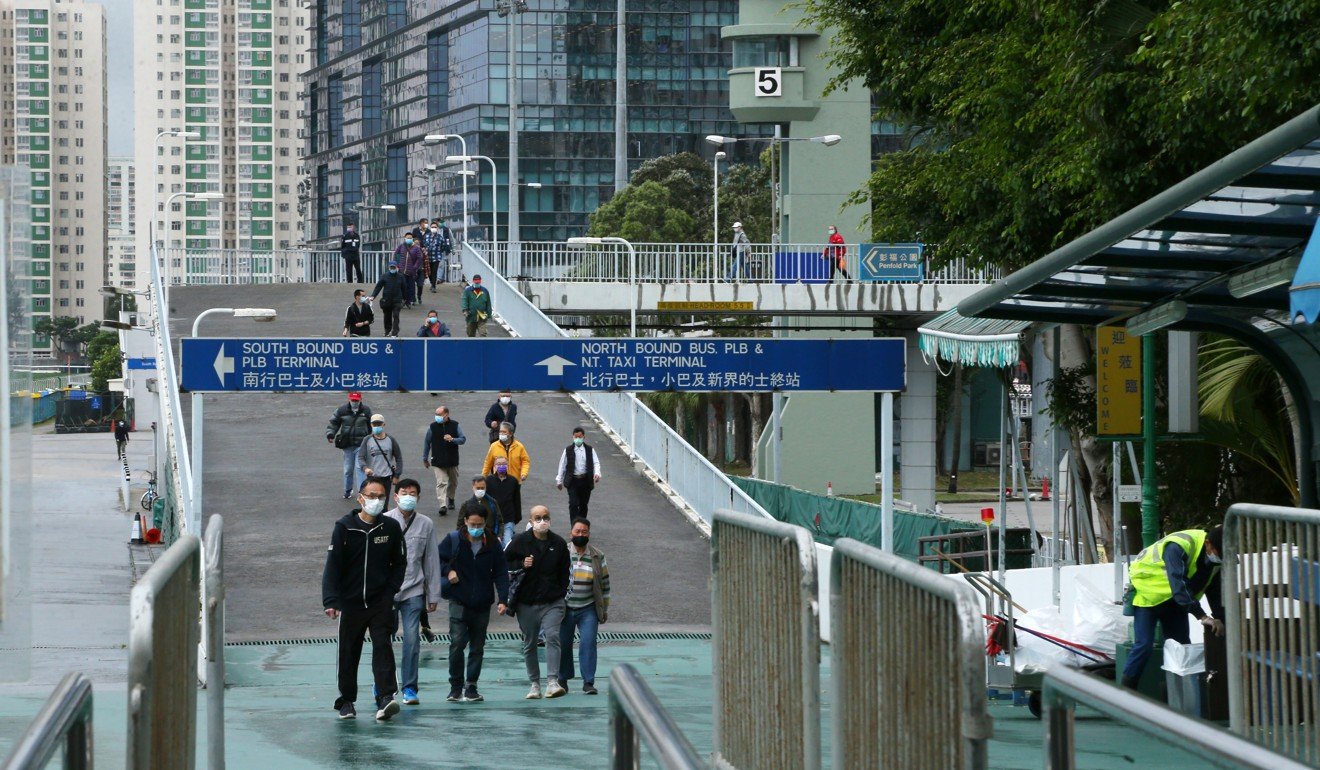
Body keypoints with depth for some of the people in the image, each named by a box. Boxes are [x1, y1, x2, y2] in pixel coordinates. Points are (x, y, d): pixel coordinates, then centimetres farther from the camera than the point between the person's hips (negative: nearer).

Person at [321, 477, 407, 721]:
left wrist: (390, 590, -2)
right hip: (351, 602, 0)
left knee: (382, 647, -12)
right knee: (348, 653, 8)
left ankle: (386, 698, -20)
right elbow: (333, 565, -6)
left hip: (381, 602, 0)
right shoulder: (345, 527, -4)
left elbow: (399, 563, 13)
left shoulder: (391, 528, 3)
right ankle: (346, 700, 20)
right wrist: (331, 600, -15)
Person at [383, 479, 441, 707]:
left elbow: (432, 561, 10)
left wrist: (433, 596, 9)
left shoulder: (425, 525, 7)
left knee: (412, 640, -5)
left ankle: (409, 688, 3)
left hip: (413, 591, 1)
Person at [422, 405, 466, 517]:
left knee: (453, 482, 17)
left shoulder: (455, 426, 0)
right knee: (441, 483, -14)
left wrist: (452, 439, -20)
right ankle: (443, 505, -21)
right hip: (437, 461, -2)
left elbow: (463, 439, 0)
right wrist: (425, 459, 11)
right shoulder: (433, 427, 0)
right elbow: (427, 442, 8)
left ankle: (450, 498, 41)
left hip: (452, 461, 2)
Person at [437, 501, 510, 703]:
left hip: (482, 605, 2)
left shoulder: (492, 545, 3)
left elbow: (501, 573, 3)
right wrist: (447, 571, -10)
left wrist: (503, 599, -7)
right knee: (457, 643, -13)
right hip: (459, 602, -2)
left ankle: (471, 686, 15)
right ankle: (456, 686, -3)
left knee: (477, 647, 7)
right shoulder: (453, 540, -1)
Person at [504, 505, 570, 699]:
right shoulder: (520, 541, 1)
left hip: (552, 603, -1)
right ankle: (535, 684, 17)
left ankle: (553, 682, -24)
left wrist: (561, 594, 6)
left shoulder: (559, 543, 6)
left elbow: (564, 572, 14)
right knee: (529, 644, 7)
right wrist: (522, 565, -11)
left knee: (552, 637, -18)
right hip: (526, 603, 1)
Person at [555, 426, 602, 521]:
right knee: (573, 504, -11)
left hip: (585, 480, 2)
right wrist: (559, 480, 8)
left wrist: (597, 473, -22)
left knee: (583, 505, 12)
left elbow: (596, 463, -2)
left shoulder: (590, 450, 4)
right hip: (572, 480, -2)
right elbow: (562, 465, 7)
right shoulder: (568, 450, 2)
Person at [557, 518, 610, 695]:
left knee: (588, 644, -10)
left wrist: (605, 609, 9)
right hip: (564, 609, 0)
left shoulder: (597, 557, 2)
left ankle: (588, 682, -5)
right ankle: (562, 679, 23)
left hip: (588, 610, 0)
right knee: (563, 645, 7)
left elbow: (604, 583, 9)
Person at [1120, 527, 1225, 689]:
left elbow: (1215, 591, -5)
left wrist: (1220, 620, -20)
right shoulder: (1178, 547, -37)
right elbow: (1179, 585, -47)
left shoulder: (1216, 556, -11)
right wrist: (1202, 616, -54)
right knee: (1144, 644, -13)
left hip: (1174, 601, 7)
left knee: (1182, 645, 2)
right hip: (1147, 594, -7)